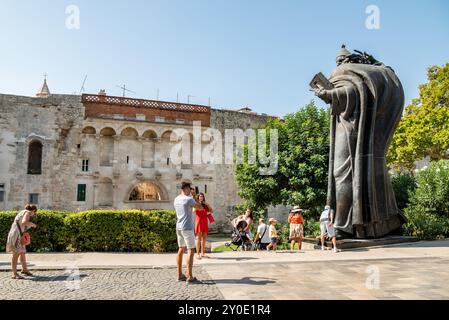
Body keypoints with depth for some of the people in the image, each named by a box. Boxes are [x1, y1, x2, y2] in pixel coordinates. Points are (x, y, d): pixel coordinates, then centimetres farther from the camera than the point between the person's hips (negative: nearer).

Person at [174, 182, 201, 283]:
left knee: (181, 250, 13)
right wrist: (194, 196, 4)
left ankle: (180, 275, 18)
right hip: (187, 228, -8)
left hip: (179, 227, 8)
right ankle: (190, 277, -5)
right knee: (191, 251, -4)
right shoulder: (189, 199, -14)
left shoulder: (176, 199, 9)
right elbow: (200, 207, -3)